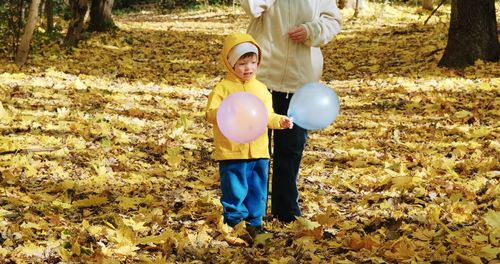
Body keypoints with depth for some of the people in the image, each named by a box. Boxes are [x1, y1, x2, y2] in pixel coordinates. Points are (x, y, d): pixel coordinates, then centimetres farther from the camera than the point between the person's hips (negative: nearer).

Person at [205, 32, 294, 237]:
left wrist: (280, 121, -3)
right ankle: (234, 221, 12)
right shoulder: (223, 88, -5)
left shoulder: (261, 89, 12)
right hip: (232, 153, -5)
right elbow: (210, 113, -13)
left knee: (257, 190, 11)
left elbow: (267, 116, 15)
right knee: (235, 190, 0)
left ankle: (254, 222, 23)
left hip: (259, 152, 5)